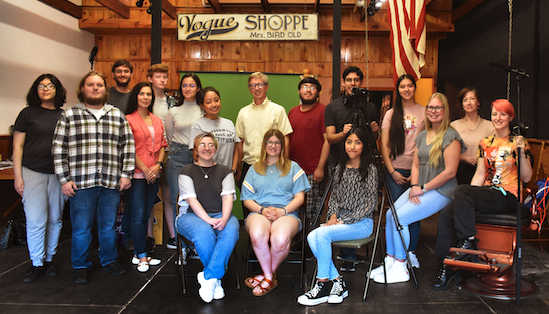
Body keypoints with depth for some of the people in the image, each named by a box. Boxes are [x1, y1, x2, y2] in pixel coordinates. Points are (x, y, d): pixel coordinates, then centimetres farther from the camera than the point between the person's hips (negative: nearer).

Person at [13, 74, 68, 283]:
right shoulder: (28, 114, 3)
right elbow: (18, 146, 1)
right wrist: (18, 176, -5)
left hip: (58, 175, 3)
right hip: (33, 173, -3)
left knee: (55, 220, 7)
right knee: (36, 220, -5)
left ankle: (49, 260, 21)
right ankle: (36, 264, 9)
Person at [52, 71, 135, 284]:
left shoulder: (118, 116, 10)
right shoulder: (68, 116, 4)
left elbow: (128, 146, 10)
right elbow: (58, 149, 2)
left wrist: (126, 174, 3)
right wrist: (64, 179, -4)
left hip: (112, 183, 2)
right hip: (81, 183, -2)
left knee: (109, 226, 13)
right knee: (81, 228, 7)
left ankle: (109, 260, 31)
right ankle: (80, 266, 24)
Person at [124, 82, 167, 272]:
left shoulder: (157, 121, 15)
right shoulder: (129, 119, -3)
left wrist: (158, 165, -3)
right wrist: (145, 169, -10)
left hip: (153, 175, 5)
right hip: (137, 174, -5)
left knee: (145, 215, 9)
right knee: (138, 216, -3)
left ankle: (138, 254, 19)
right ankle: (142, 257, 6)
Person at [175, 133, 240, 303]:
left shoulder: (225, 171, 14)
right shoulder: (187, 171, 7)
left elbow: (228, 197, 0)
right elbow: (191, 200, -6)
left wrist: (224, 218, -21)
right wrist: (209, 220, -21)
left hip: (221, 214, 2)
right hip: (192, 215, -1)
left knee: (230, 231, -32)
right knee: (204, 233, -35)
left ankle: (208, 278, -24)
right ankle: (216, 279, -15)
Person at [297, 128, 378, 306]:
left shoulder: (370, 169, -5)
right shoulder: (340, 167, 13)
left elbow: (370, 204, -9)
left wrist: (344, 221, -14)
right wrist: (333, 216, -1)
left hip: (362, 223, -5)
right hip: (340, 220, 6)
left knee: (322, 234, -29)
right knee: (312, 237, -23)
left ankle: (323, 285, -15)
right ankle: (336, 282, -15)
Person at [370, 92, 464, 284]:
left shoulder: (450, 137, -11)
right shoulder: (422, 135, 14)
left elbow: (450, 172, -17)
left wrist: (423, 188, -15)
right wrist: (414, 186, -5)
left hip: (441, 191, -7)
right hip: (420, 188, 8)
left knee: (400, 217, -20)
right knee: (390, 214, -9)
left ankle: (400, 269, -8)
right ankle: (390, 261, 3)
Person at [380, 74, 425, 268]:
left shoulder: (423, 112, 7)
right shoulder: (391, 114, 9)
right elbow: (384, 145, 5)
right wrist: (392, 172, -3)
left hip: (417, 169, 0)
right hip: (395, 169, 0)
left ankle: (411, 251, 15)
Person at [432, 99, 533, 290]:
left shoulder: (518, 142, 2)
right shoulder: (485, 143, 16)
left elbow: (526, 178, -3)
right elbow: (480, 174, 11)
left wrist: (522, 153, -19)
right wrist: (468, 200, -5)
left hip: (508, 197, -5)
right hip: (486, 194, 5)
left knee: (461, 190, -31)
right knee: (446, 215, -22)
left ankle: (467, 244, -20)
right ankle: (447, 266, -16)